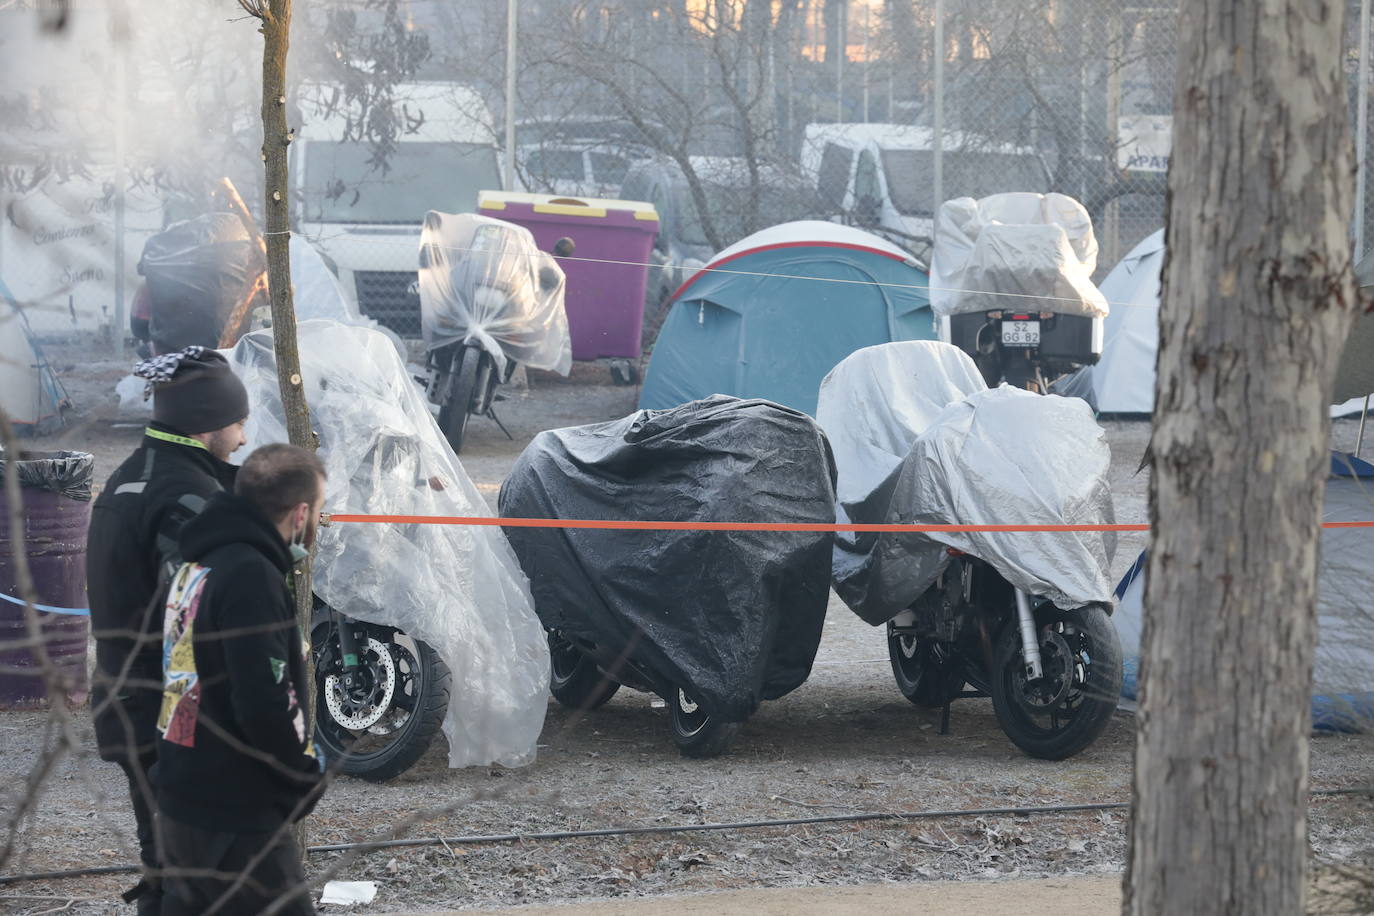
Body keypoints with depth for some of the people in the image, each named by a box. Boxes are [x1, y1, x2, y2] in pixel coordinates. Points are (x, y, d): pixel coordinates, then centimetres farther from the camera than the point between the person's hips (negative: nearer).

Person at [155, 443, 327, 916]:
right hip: (236, 820, -9)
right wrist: (306, 775, -10)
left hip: (182, 801, 9)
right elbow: (265, 706, -24)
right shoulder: (251, 577, -19)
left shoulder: (196, 567, 11)